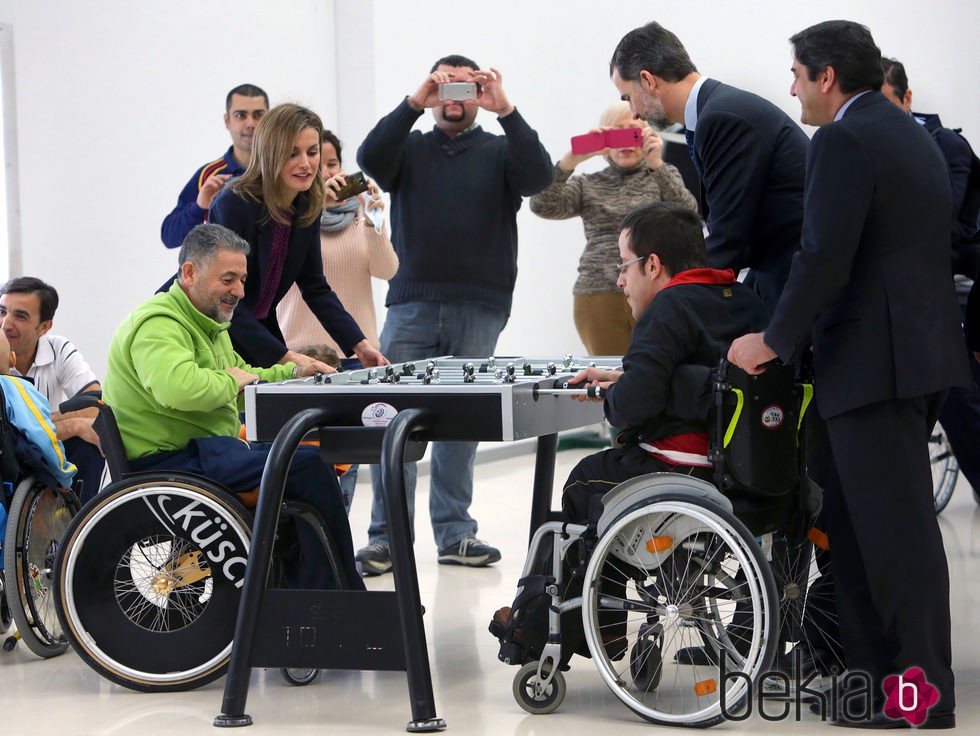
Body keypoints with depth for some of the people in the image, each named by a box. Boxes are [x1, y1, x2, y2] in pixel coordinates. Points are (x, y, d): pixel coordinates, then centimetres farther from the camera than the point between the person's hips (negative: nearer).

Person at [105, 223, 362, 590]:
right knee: (310, 468, -21)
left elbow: (243, 376, 33)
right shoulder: (158, 325, -15)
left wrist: (294, 372, 15)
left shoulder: (207, 324, 22)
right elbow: (179, 388, -35)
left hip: (208, 449, 12)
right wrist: (231, 382, -18)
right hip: (171, 461, -12)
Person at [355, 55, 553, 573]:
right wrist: (413, 104, -16)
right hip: (412, 304, 0)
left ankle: (454, 533, 12)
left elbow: (538, 176, -8)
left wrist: (506, 111, -17)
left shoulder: (500, 152, 12)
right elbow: (371, 159, -6)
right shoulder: (411, 150, 14)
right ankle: (387, 537, -2)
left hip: (479, 311, 0)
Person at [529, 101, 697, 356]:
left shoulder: (664, 176, 14)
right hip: (598, 297, 1)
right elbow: (542, 205, -1)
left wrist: (657, 163, -18)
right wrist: (573, 158, -13)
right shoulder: (587, 185, 15)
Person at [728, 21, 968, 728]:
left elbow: (825, 259, -20)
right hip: (918, 348, 10)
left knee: (896, 528, -5)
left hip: (875, 360, -10)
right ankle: (875, 668, 19)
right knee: (857, 518, 15)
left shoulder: (844, 143, -13)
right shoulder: (912, 135, 17)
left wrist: (776, 341, -7)